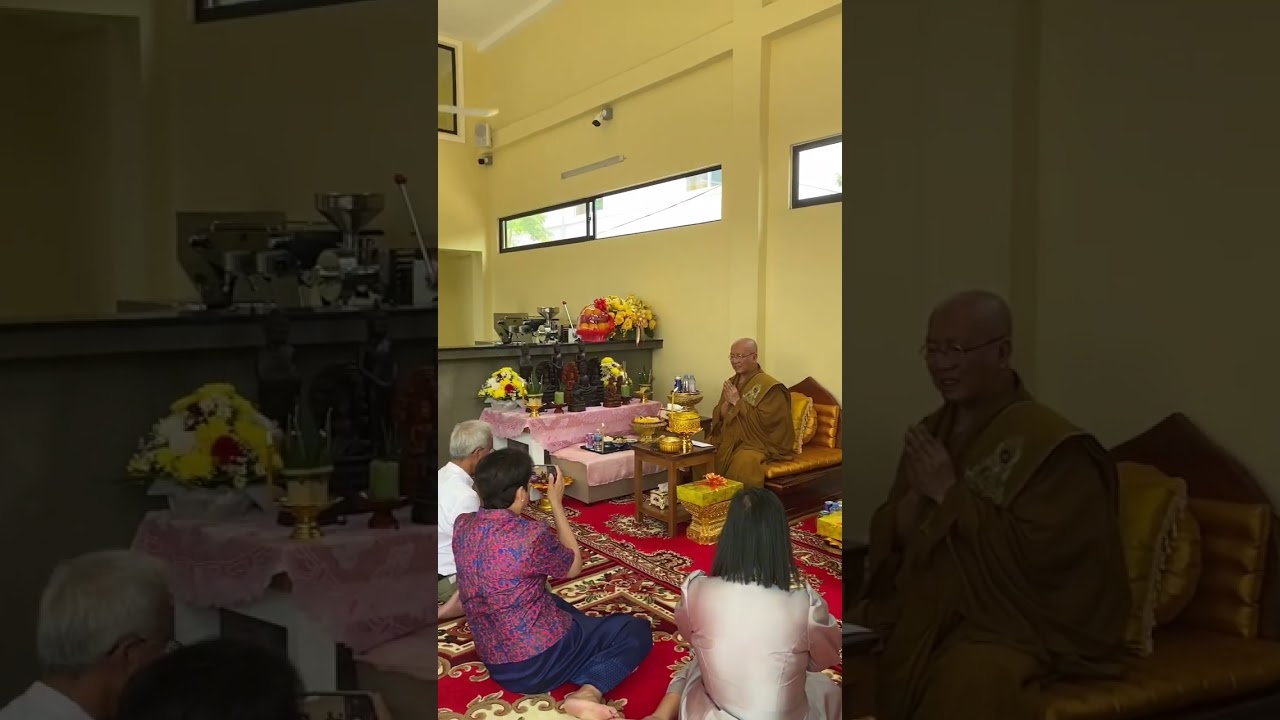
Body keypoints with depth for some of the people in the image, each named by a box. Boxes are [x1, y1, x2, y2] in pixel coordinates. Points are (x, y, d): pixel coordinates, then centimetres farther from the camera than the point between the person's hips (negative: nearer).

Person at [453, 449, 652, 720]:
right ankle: (589, 692, -15)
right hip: (540, 660, -8)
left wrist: (500, 484, 13)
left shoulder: (461, 525, -6)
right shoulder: (531, 534, -26)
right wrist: (556, 502, -1)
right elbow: (574, 566, -4)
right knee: (638, 630, 6)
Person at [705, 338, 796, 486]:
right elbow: (717, 417, 11)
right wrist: (727, 403, -10)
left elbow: (764, 421, -20)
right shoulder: (731, 382, 11)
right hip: (729, 439, 6)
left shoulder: (769, 386, -10)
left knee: (744, 461, -34)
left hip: (758, 443, -6)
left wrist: (738, 402, -16)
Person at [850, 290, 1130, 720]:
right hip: (918, 609, 6)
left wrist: (950, 493, -16)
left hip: (1011, 623, -5)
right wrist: (918, 492, -11)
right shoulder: (931, 431, 9)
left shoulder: (1049, 443, -11)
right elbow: (888, 540, 9)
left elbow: (1036, 552, -20)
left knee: (970, 679, -34)